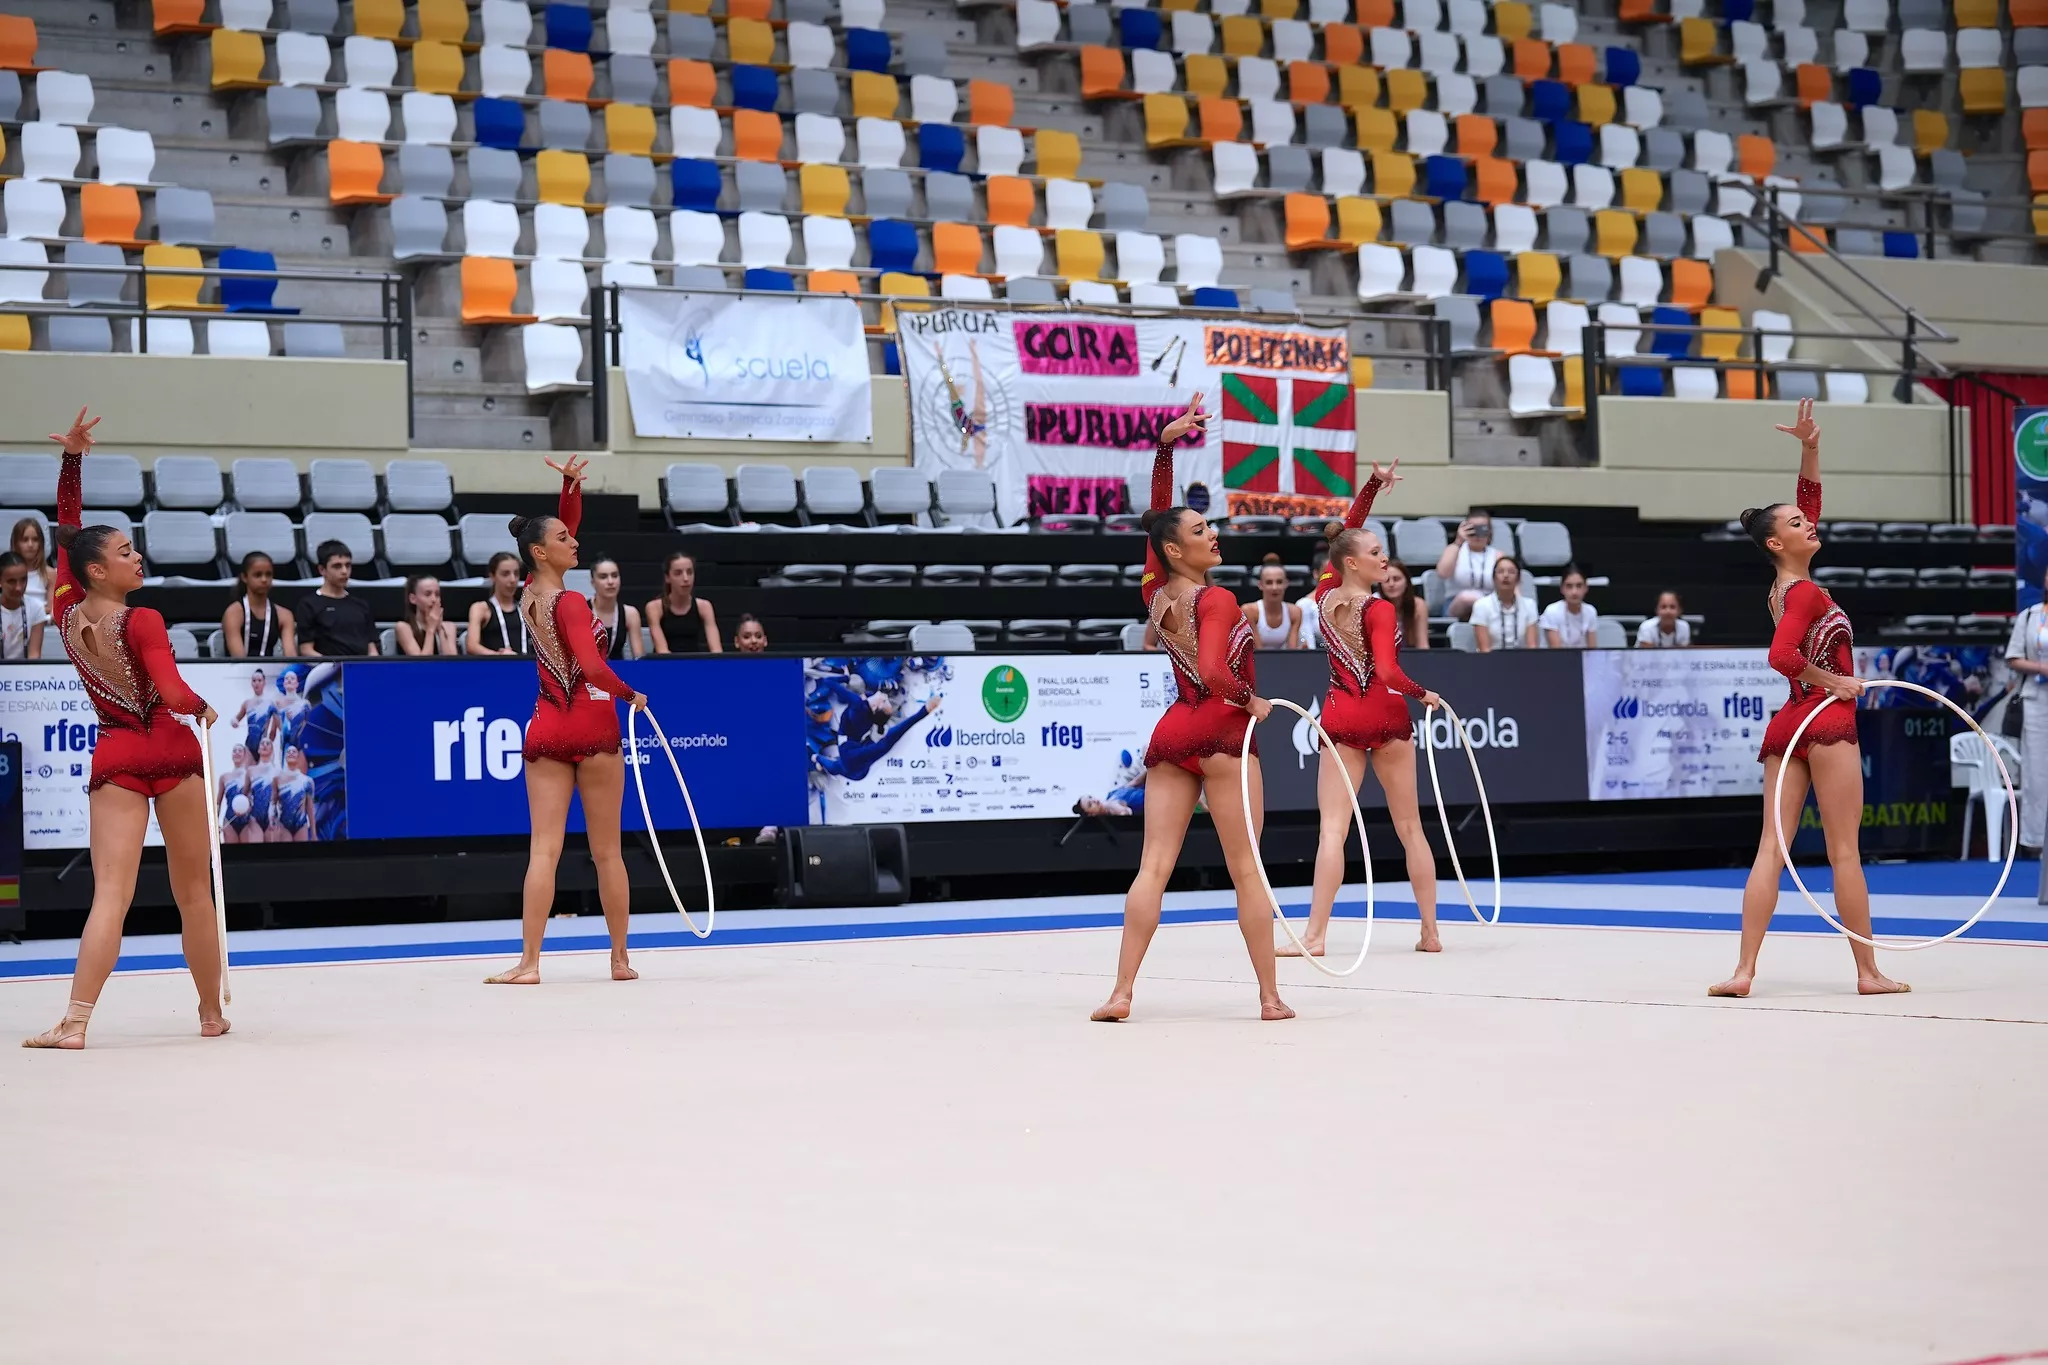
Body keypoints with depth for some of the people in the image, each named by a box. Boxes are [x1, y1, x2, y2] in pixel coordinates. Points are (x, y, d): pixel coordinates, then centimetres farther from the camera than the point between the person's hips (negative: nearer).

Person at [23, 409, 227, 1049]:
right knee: (194, 893, 10)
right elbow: (175, 695, -24)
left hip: (114, 760, 3)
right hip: (170, 752, -3)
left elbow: (68, 530, 10)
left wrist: (71, 458, 7)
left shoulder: (66, 613, 1)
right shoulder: (142, 623, -14)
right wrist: (203, 709, -1)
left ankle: (75, 1020, -21)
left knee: (110, 895, -5)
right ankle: (212, 1012, 20)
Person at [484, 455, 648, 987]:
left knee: (543, 851, -2)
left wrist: (571, 484, 6)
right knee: (607, 853, 5)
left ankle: (529, 962, -11)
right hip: (592, 728, -5)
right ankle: (620, 960, 13)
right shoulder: (570, 602, -14)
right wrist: (631, 695, -9)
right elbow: (593, 668, -25)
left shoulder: (530, 596, 7)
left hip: (546, 731, 5)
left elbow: (565, 527, 18)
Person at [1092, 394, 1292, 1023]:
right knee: (1247, 872, 0)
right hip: (1221, 733, -6)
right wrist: (1253, 702, -9)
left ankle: (1121, 992, -9)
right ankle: (1271, 998, 3)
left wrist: (1165, 445, 10)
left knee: (1153, 868, 0)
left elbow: (1158, 516, 14)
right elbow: (1215, 674, -27)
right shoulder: (1216, 601, -14)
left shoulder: (1155, 592, 5)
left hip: (1170, 733, 6)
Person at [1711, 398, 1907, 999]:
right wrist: (1834, 680, -15)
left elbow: (1810, 497, 19)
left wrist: (1809, 445, 9)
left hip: (1788, 724, 8)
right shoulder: (1805, 592, -12)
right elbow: (1782, 655, -26)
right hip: (1826, 722, -8)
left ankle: (1743, 970, -9)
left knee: (1771, 849, -1)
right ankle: (1868, 972, 1)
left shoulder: (1786, 587, 13)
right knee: (1845, 852, -3)